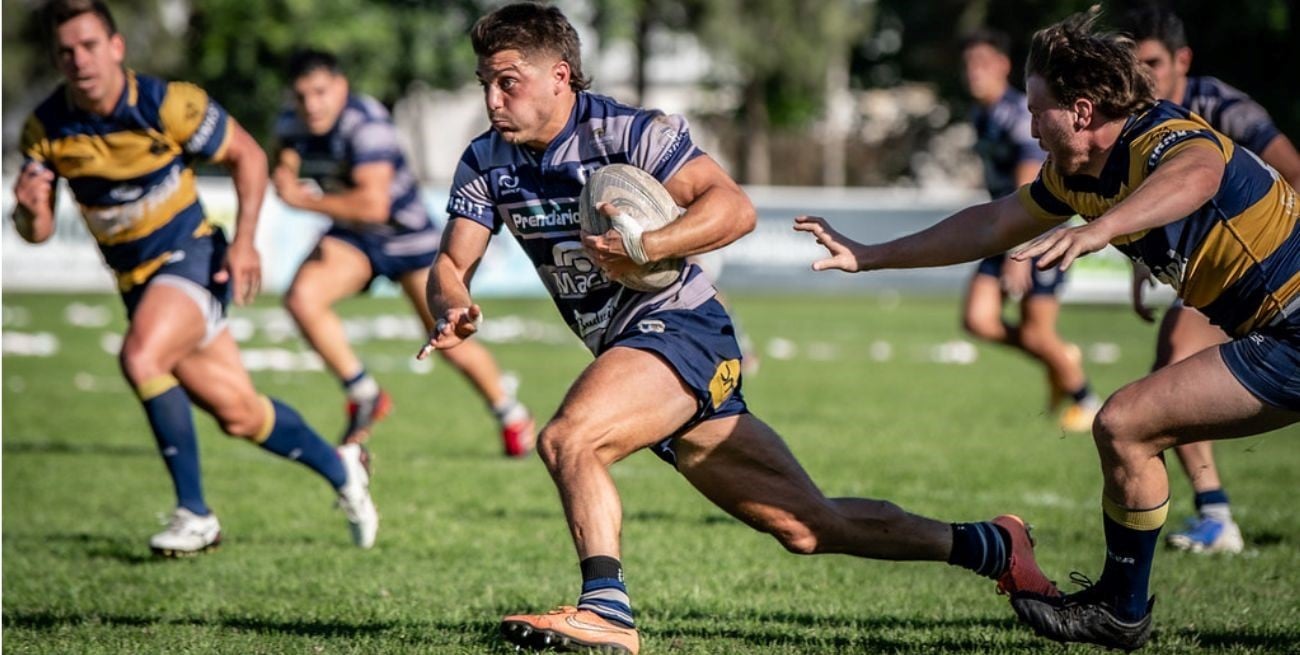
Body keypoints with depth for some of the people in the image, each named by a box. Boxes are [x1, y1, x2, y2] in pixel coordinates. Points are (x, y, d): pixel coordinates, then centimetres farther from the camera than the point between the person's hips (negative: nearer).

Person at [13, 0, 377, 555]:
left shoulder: (167, 104, -20)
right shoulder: (46, 129, -9)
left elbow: (247, 154, -6)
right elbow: (38, 231, -2)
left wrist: (245, 242, -15)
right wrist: (30, 210, -26)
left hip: (192, 258, -5)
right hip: (134, 278, 5)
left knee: (140, 358, -32)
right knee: (236, 412, 7)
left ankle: (194, 514, -21)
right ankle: (340, 469, 33)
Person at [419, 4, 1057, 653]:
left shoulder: (629, 131, -13)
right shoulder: (485, 163, 6)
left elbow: (734, 208, -23)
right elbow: (451, 265, 4)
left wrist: (642, 248, -36)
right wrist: (453, 310, -19)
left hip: (680, 328, -7)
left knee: (567, 439, -32)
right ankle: (990, 546, 23)